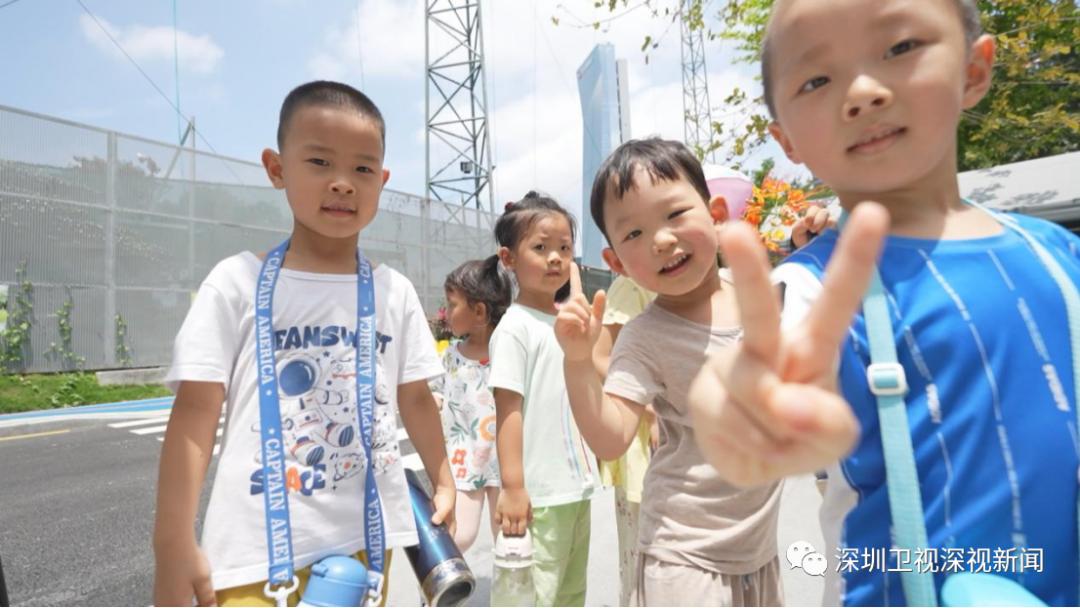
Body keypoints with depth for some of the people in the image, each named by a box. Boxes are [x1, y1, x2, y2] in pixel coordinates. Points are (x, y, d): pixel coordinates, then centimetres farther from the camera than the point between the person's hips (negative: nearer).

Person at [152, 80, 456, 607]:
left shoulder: (394, 292, 3)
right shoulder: (237, 282, -5)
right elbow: (194, 411, -6)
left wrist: (443, 482, 16)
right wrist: (174, 544, -8)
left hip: (367, 536, 3)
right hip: (259, 545, -2)